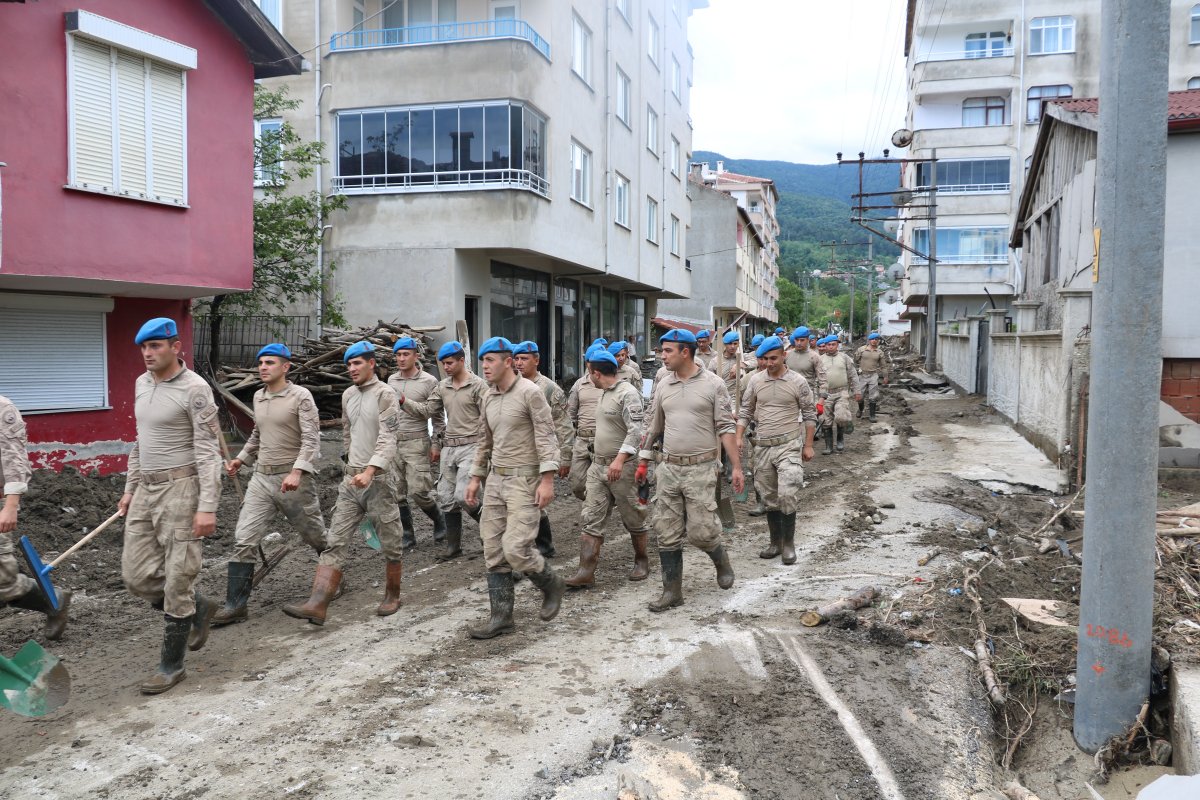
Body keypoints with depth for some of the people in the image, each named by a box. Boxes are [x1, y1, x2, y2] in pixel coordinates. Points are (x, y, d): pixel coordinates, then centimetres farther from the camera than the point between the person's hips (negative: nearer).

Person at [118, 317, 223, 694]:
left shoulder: (195, 388, -13)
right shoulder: (141, 384, 12)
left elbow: (208, 451, -16)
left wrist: (207, 506, -21)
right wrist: (130, 488, 21)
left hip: (181, 487, -8)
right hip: (146, 491, 8)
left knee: (177, 580, -2)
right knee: (137, 577, 7)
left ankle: (172, 665, 12)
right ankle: (198, 608, 31)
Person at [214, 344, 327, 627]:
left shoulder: (300, 396, -9)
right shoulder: (258, 396, 11)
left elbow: (311, 439, -17)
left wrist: (297, 471, -28)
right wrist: (241, 458, 20)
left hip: (293, 479, -5)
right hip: (261, 477, 6)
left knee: (316, 536, 10)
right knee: (243, 540, -4)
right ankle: (235, 605, 0)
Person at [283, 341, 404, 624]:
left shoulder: (384, 395, -11)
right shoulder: (348, 395, 11)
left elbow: (387, 439, -21)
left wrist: (370, 471, -32)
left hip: (379, 479, -6)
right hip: (351, 479, 6)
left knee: (391, 543, 7)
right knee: (335, 542, -3)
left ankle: (392, 597, 24)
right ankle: (317, 605, -7)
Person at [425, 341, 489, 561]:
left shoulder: (478, 385, -9)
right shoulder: (442, 387, 9)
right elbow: (433, 415, 15)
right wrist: (437, 444, 13)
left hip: (470, 446, -6)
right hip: (448, 447, 7)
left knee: (462, 496, -15)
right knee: (446, 498, 7)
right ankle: (453, 546, 18)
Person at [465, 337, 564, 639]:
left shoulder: (530, 392, -12)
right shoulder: (488, 397, 11)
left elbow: (546, 437, -15)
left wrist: (547, 479, -20)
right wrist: (476, 477, 17)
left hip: (524, 479, -7)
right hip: (496, 479, 7)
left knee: (516, 549, -13)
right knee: (493, 551, 6)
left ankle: (551, 585, 15)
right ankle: (501, 616, 15)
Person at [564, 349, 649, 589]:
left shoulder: (628, 394, -14)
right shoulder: (604, 393, 15)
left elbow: (635, 431, -22)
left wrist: (619, 460, -30)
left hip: (622, 468, -8)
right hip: (598, 466, 8)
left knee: (633, 519, 8)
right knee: (592, 520, 1)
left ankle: (641, 561, 26)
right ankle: (586, 572, 1)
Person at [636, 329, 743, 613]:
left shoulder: (712, 384, -4)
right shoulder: (664, 385, 9)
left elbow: (726, 428, -5)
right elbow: (653, 427, 17)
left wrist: (736, 467, -10)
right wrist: (643, 462, 16)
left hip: (701, 468, -5)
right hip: (669, 468, 5)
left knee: (700, 531, -6)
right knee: (667, 533, 5)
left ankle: (720, 559, 27)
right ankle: (672, 591, 16)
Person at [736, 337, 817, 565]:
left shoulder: (798, 381, -4)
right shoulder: (756, 380, 4)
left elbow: (809, 415, 1)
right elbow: (746, 411, 10)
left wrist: (808, 445, -1)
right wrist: (738, 437, 0)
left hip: (789, 445, -4)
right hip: (762, 446, 4)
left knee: (788, 495, -12)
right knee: (769, 497, 10)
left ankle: (788, 543, 3)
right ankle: (775, 542, 23)